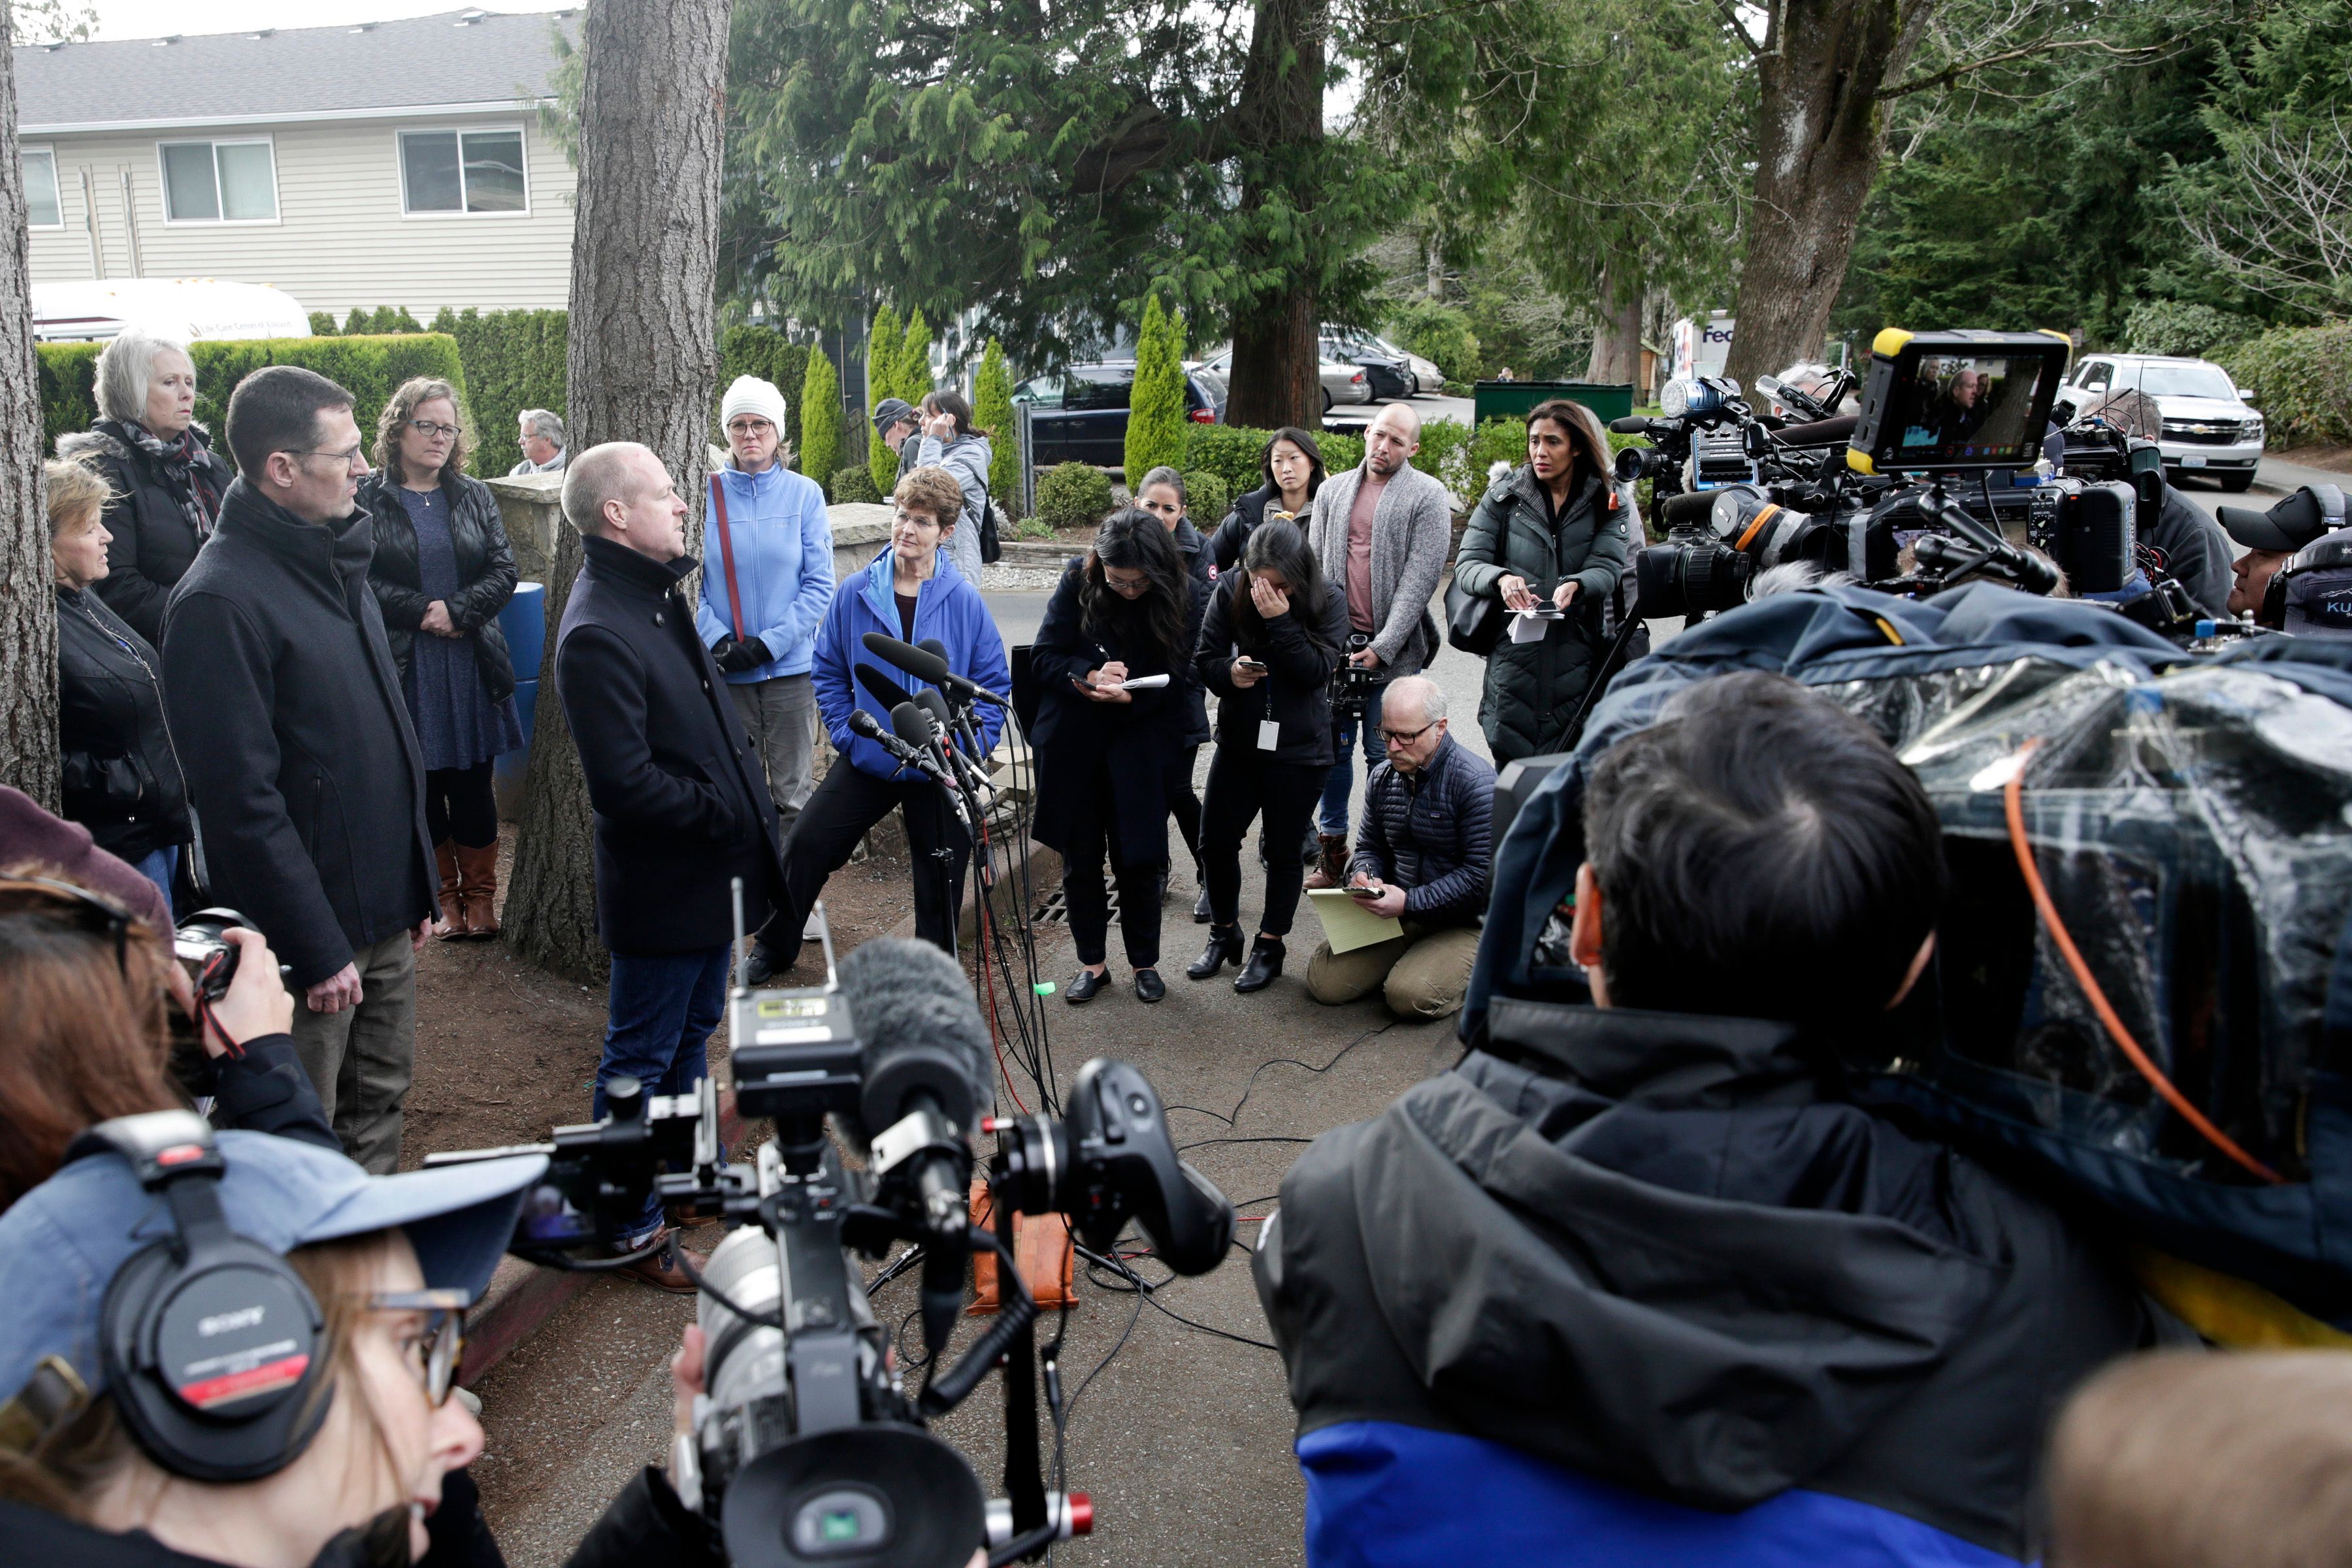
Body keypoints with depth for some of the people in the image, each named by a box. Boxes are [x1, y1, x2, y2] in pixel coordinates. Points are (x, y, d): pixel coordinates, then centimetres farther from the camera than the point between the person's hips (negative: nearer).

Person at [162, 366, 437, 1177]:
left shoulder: (334, 561, 9)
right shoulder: (221, 599, -19)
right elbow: (242, 799, -21)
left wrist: (417, 883, 15)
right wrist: (316, 948, -20)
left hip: (385, 914, 8)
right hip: (311, 933, -8)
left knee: (378, 1104, 20)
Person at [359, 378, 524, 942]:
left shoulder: (475, 495, 9)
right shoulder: (367, 498, -1)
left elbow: (504, 570, 2)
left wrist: (458, 611, -12)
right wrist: (421, 611, -15)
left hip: (471, 661, 2)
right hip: (403, 666, -2)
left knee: (473, 782, 5)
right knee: (422, 784, 6)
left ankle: (480, 895, 17)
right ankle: (444, 895, 19)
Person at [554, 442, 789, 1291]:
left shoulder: (659, 595, 8)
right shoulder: (598, 632, -25)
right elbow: (627, 785, -28)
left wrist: (747, 809, 7)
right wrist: (726, 813, -17)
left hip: (711, 872, 10)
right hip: (663, 888, -10)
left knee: (694, 1030, 25)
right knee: (641, 1058, 6)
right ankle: (631, 1227, 22)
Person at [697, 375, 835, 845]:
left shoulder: (804, 494, 0)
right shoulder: (708, 494, 3)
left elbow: (820, 584, -3)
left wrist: (769, 643, -12)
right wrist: (720, 641, -13)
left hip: (791, 665, -1)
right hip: (725, 670, 1)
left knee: (793, 794, 4)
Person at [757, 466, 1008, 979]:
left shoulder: (964, 601, -9)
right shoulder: (855, 594, -4)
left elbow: (994, 683, -3)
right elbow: (828, 671, 6)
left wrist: (970, 748, -13)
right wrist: (846, 735, -3)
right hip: (867, 762, 2)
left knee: (940, 879, 10)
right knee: (806, 847, 4)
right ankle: (775, 949, 27)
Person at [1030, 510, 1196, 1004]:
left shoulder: (1180, 593, -11)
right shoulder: (1078, 582, -9)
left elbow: (1180, 679, -9)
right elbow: (1043, 656, -6)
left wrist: (1129, 695, -27)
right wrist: (1089, 676, -25)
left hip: (1142, 750, -1)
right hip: (1074, 745, 1)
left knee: (1138, 860, 7)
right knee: (1079, 860, 10)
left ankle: (1145, 963, 26)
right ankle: (1091, 963, 27)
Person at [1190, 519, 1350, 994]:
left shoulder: (1329, 600, -11)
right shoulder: (1230, 592, -7)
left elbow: (1319, 670, -20)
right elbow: (1204, 658, -2)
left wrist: (1280, 620, -28)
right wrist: (1229, 672, -24)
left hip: (1300, 749, -2)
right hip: (1239, 741, 3)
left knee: (1284, 849, 8)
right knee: (1215, 840, 7)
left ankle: (1270, 946, 25)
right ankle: (1224, 934, 30)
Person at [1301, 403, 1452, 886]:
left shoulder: (1428, 496, -2)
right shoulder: (1334, 490, 13)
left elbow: (1420, 578, -9)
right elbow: (1314, 564, 13)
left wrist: (1383, 646, -15)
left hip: (1392, 649, -4)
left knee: (1383, 754, -1)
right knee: (1335, 747, 7)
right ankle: (1333, 852, 17)